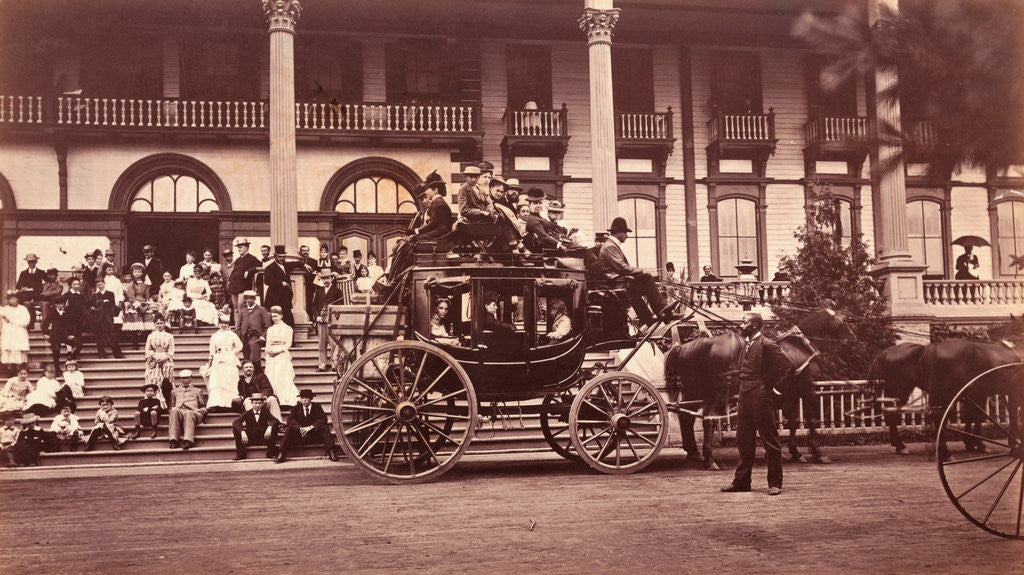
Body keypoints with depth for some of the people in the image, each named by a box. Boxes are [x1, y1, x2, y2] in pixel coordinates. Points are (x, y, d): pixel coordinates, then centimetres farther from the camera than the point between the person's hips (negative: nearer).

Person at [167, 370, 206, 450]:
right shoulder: (175, 391, 37)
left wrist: (203, 410, 6)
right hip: (178, 411, 1)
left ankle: (188, 440, -62)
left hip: (192, 411, -1)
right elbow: (172, 405, 33)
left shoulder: (197, 391, 34)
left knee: (188, 414, -41)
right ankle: (174, 440, -49)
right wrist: (171, 409, 9)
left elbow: (202, 406, 29)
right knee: (174, 411, -39)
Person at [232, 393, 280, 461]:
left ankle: (271, 454, -18)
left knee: (274, 427, -23)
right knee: (235, 428, -20)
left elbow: (275, 420, -11)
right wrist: (242, 431, -32)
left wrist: (270, 427, -34)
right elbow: (236, 422, -13)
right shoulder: (248, 413, 2)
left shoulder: (266, 412, 5)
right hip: (249, 439, 0)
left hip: (264, 439, 0)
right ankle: (240, 454, -14)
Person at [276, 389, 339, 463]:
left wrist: (310, 427, -25)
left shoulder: (317, 407, 5)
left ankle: (331, 452, -34)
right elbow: (290, 420, -8)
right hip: (300, 436, 1)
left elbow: (323, 419, -11)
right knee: (288, 430, -23)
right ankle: (281, 455, -32)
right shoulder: (296, 408, 7)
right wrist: (300, 428, -27)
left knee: (325, 428, -25)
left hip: (315, 436, -1)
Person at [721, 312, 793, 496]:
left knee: (770, 442, -1)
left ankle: (775, 483, 4)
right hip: (745, 397, 9)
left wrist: (776, 389, -11)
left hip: (762, 398, -9)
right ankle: (741, 481, 19)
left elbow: (788, 367, -15)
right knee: (744, 441, 12)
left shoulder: (767, 345, -11)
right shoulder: (746, 344, 14)